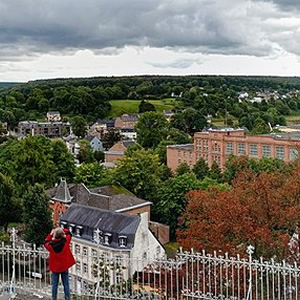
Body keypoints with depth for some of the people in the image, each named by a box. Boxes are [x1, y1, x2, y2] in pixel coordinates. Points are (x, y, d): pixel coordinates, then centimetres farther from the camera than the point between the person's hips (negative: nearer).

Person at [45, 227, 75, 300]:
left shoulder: (51, 245, -18)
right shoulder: (65, 242, -19)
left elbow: (46, 243, 6)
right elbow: (68, 233, 0)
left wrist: (50, 234, 8)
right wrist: (61, 230, 1)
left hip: (55, 267, 0)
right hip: (64, 267, 0)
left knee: (54, 285, 10)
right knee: (66, 284, 9)